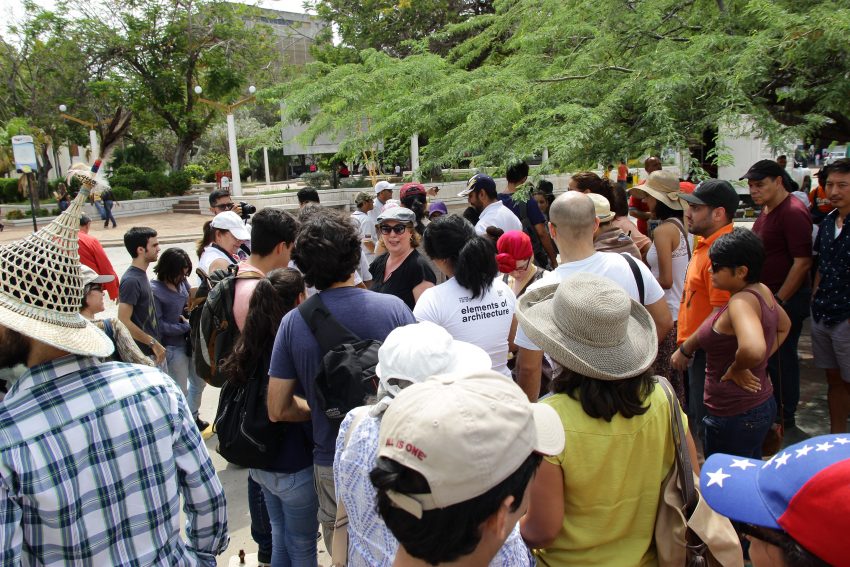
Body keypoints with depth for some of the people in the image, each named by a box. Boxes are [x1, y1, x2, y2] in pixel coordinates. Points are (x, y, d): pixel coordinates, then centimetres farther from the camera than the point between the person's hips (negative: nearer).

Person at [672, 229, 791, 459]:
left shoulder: (741, 302, -24)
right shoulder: (763, 292, 4)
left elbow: (752, 349, -43)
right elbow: (784, 326, 23)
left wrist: (736, 369, -22)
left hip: (735, 416, -10)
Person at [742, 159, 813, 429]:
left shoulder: (793, 212, -18)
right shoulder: (767, 211, 12)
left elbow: (803, 262, -23)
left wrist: (779, 301, -20)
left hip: (786, 298, -9)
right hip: (768, 296, 9)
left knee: (780, 358, 1)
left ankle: (784, 419, 15)